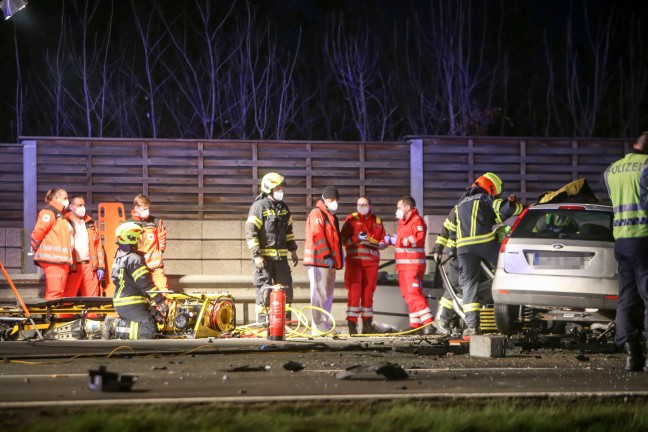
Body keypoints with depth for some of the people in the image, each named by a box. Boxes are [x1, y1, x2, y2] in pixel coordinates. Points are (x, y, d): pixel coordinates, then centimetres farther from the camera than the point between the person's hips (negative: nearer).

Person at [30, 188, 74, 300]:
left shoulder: (60, 214, 24)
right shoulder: (49, 212, -7)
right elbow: (38, 232, -16)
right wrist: (34, 249, -5)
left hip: (61, 260, 10)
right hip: (52, 258, -10)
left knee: (60, 293, 9)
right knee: (55, 292, -16)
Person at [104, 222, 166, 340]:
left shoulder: (118, 258, 16)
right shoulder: (134, 259, -15)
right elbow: (145, 283, -18)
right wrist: (160, 301, -13)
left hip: (120, 305, 10)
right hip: (132, 305, -10)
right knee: (149, 331, -15)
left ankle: (114, 323, 6)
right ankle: (116, 327, -16)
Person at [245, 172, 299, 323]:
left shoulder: (283, 207, 14)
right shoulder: (259, 207, -9)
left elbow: (289, 230, 25)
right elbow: (250, 232, -14)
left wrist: (293, 250, 21)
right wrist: (257, 255, -18)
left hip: (281, 256, 7)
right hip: (264, 256, -7)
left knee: (286, 288, 6)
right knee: (264, 290, -5)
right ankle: (261, 323, 0)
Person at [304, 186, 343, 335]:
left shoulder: (331, 216, 22)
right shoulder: (317, 214, -8)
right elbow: (318, 236, -17)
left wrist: (339, 256, 23)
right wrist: (326, 255, -22)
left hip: (329, 262, 10)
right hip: (319, 260, -10)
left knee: (328, 294, 13)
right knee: (320, 293, -11)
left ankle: (325, 324, 20)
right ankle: (318, 326, -11)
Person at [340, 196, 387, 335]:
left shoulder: (377, 222, 14)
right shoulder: (351, 220, 5)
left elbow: (383, 242, 15)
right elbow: (344, 240, -3)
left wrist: (379, 244, -7)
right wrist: (357, 238, -18)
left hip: (371, 261, 3)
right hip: (354, 261, -3)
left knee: (368, 292, 6)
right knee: (355, 291, -8)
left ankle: (367, 323, 13)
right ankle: (352, 324, -9)